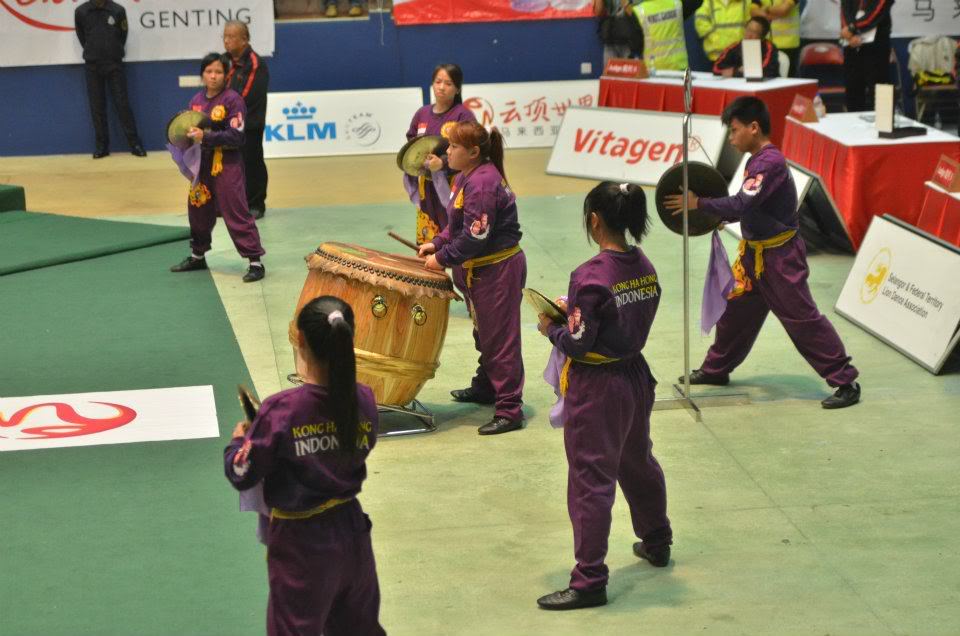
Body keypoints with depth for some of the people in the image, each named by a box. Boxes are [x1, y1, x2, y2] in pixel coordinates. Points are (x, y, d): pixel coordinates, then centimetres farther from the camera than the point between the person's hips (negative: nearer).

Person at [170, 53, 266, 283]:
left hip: (227, 167, -7)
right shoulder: (197, 100, 6)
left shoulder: (233, 100, -11)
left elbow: (235, 137, -17)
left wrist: (206, 137, -24)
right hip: (202, 165, 7)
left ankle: (256, 262, -5)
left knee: (236, 214, -9)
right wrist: (189, 135, -7)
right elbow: (189, 127, 16)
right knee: (198, 210, 17)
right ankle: (197, 256, 35)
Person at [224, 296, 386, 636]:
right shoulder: (364, 401, -10)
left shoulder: (281, 410, -24)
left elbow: (241, 476, -16)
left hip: (300, 541, -4)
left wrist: (237, 441, 6)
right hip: (352, 531, 4)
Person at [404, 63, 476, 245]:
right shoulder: (422, 114, 10)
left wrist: (443, 162, -25)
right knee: (427, 242, 7)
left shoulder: (463, 115, -8)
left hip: (454, 187, -6)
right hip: (427, 189, 6)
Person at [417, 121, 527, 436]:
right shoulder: (468, 177, 8)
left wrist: (442, 259, -17)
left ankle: (509, 410, -1)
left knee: (500, 339, -6)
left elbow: (474, 237, -26)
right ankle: (486, 387, 42)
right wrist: (437, 243, 7)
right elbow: (460, 225, 18)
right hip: (482, 269, 11)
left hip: (498, 270, -11)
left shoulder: (482, 184, -24)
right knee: (484, 332, 25)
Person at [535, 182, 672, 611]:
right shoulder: (645, 267, 0)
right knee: (639, 463, 27)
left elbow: (578, 344, -21)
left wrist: (552, 329, -3)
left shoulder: (590, 277, -22)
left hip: (597, 388, -8)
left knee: (590, 481, 0)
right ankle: (656, 543, 46)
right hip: (636, 377, 8)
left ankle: (589, 580, 5)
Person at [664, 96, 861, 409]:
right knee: (735, 310, 18)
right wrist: (718, 217, 2)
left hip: (780, 257, -10)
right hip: (755, 254, 10)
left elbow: (742, 204, -29)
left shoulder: (770, 162, -22)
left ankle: (846, 382, -1)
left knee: (803, 318, -7)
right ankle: (716, 369, 35)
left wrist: (698, 203, -22)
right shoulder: (759, 160, 8)